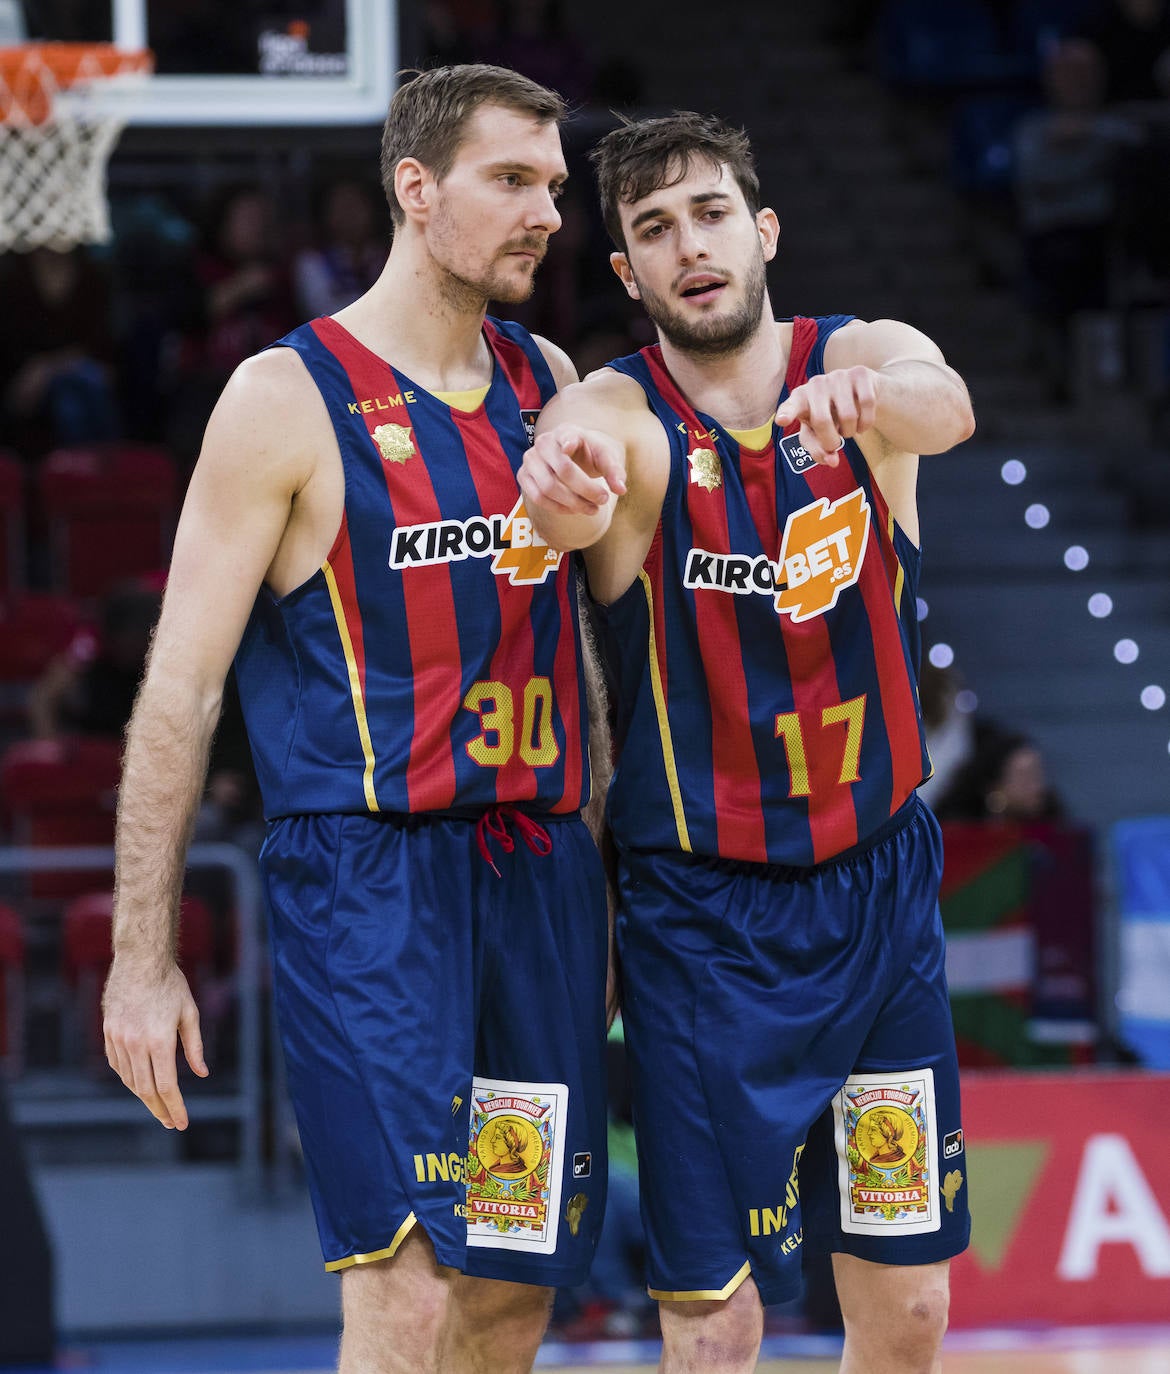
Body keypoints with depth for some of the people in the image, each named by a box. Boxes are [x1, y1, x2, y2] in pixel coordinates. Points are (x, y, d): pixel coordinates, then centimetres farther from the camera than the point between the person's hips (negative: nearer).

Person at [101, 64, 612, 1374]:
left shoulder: (548, 382, 12)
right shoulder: (290, 401, -6)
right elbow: (179, 687, -6)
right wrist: (142, 958, -10)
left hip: (538, 873, 6)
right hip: (364, 879, -6)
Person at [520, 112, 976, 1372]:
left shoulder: (863, 358, -4)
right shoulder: (618, 414, -11)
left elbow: (942, 404, -28)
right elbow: (568, 496, -35)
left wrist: (864, 399, -53)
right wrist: (563, 485, -61)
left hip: (881, 886, 3)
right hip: (702, 909, -3)